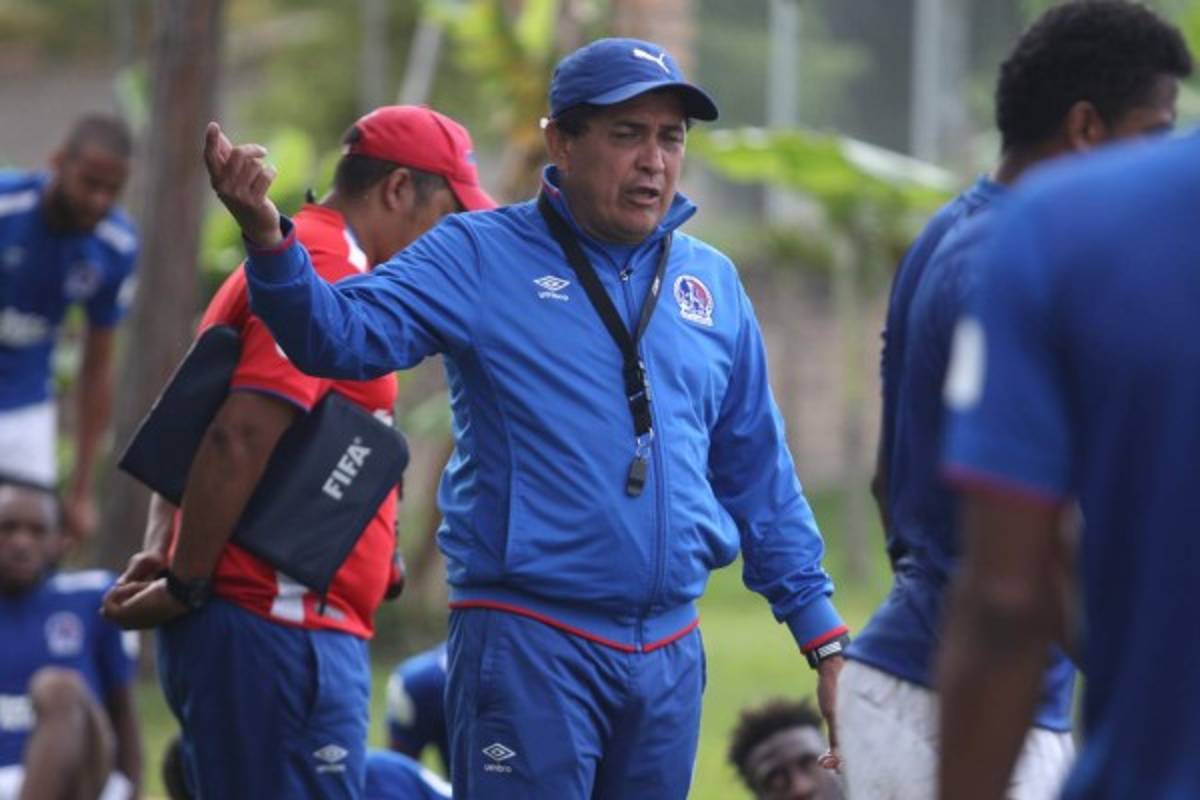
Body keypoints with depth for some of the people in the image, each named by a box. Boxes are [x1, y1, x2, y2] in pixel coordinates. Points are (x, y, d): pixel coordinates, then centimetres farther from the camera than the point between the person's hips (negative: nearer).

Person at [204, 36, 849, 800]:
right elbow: (341, 335, -15)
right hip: (530, 645, -5)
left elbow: (759, 475, 18)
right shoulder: (480, 258, -1)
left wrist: (823, 637, 16)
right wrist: (268, 238, -34)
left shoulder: (712, 283, 12)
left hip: (670, 656, 5)